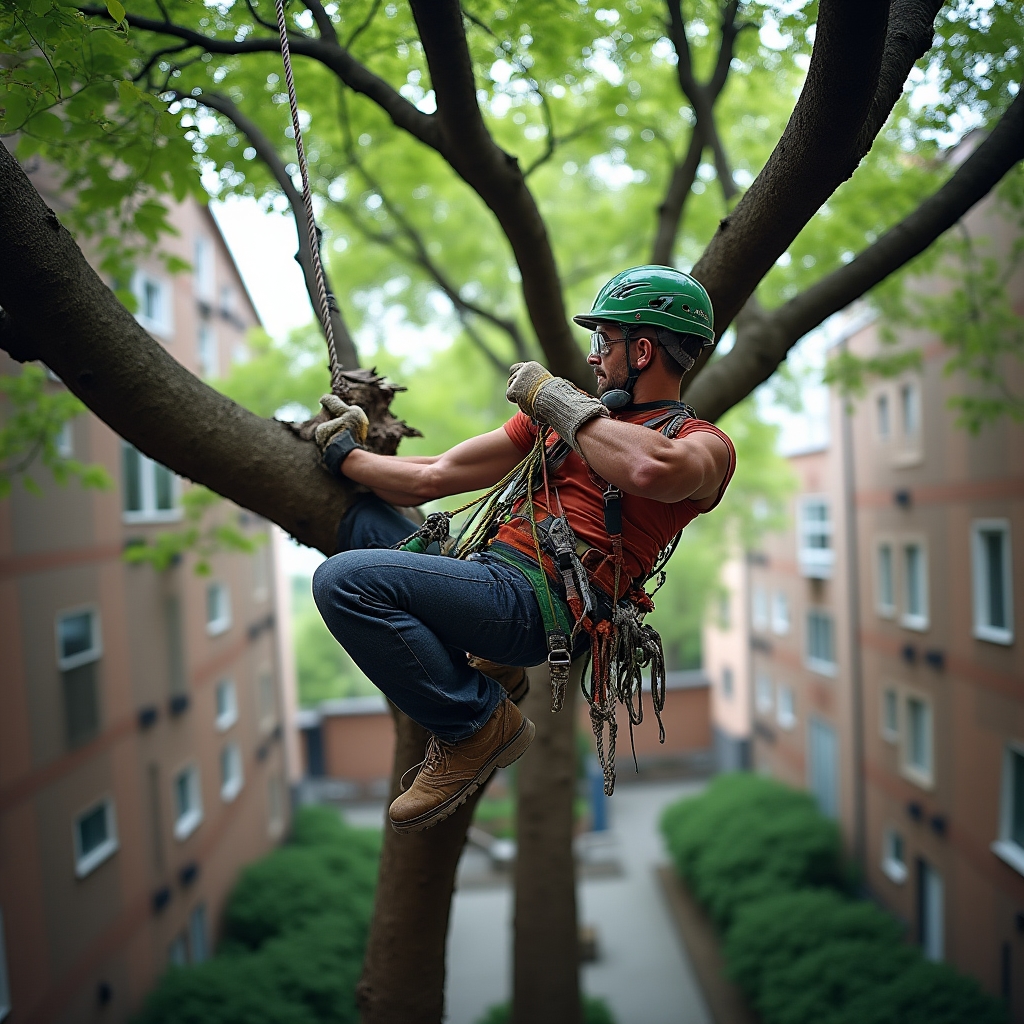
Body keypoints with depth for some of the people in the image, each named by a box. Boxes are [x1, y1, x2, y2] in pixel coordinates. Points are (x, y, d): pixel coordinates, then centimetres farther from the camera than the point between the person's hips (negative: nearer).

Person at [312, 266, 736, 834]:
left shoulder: (703, 443, 0)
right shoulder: (574, 414, 21)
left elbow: (652, 469, -30)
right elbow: (435, 477, 20)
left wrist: (557, 400, -16)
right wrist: (345, 454, 20)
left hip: (540, 602, -9)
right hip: (491, 569, 9)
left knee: (344, 580, -21)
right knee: (361, 517, 17)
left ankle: (476, 723, -3)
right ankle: (482, 667, 9)